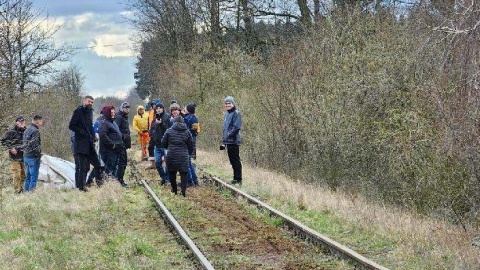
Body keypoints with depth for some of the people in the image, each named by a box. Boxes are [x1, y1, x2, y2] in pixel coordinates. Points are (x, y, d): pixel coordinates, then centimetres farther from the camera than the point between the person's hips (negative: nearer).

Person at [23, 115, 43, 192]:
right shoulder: (35, 131, -15)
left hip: (25, 156, 9)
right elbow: (35, 145, -22)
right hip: (33, 157, -9)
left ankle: (26, 191, 17)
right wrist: (39, 154, -12)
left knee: (28, 176, 14)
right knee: (34, 176, -5)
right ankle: (32, 191, -7)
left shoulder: (27, 130, 15)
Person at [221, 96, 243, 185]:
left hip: (233, 141, -9)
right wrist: (223, 141, 20)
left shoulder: (236, 113, -10)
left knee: (236, 160, -6)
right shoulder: (227, 114, 18)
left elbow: (236, 127, -19)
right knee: (232, 161, 13)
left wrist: (229, 135, -20)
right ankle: (236, 178, 20)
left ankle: (238, 179, -4)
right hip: (228, 141, 9)